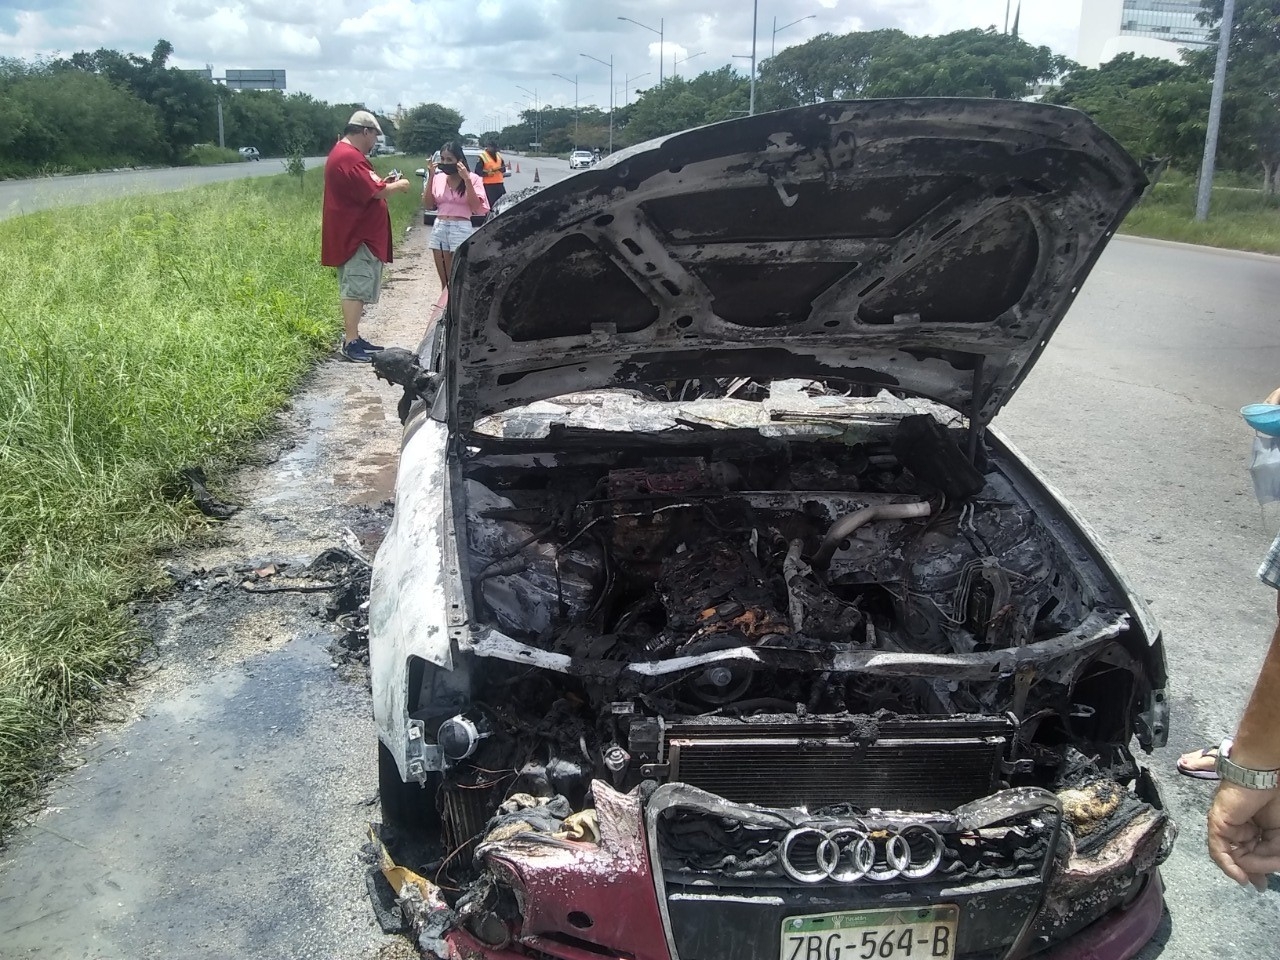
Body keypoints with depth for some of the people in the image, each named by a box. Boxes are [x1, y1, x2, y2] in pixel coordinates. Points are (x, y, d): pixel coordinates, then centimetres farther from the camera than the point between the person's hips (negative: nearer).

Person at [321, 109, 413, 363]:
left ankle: (353, 338, 18)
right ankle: (350, 344, -9)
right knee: (355, 289, -10)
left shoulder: (345, 153, 18)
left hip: (357, 234, 11)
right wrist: (396, 186, -6)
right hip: (356, 236, -11)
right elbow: (372, 192, -22)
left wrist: (383, 182, 12)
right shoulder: (349, 157, -18)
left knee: (355, 289, 13)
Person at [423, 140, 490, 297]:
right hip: (439, 228, 4)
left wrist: (466, 180, -16)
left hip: (461, 229, -4)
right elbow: (428, 205, 5)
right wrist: (431, 177, -2)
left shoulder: (473, 178, -2)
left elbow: (477, 207, -10)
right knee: (444, 282, 6)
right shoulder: (438, 178, 8)